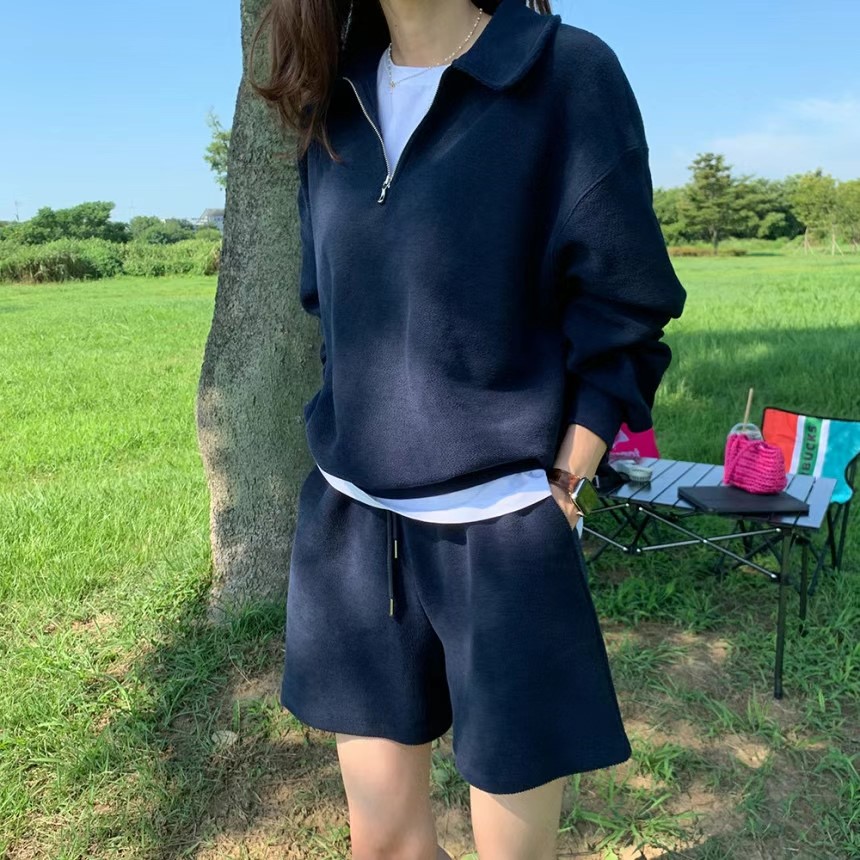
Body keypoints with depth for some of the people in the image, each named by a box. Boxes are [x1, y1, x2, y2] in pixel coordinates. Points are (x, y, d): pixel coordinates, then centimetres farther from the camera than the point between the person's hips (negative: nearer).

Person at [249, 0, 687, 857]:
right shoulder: (337, 98, 9)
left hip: (499, 536, -4)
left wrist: (558, 505, -11)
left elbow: (621, 326, -6)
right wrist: (355, 463, 10)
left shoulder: (567, 74, -7)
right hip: (351, 530, 5)